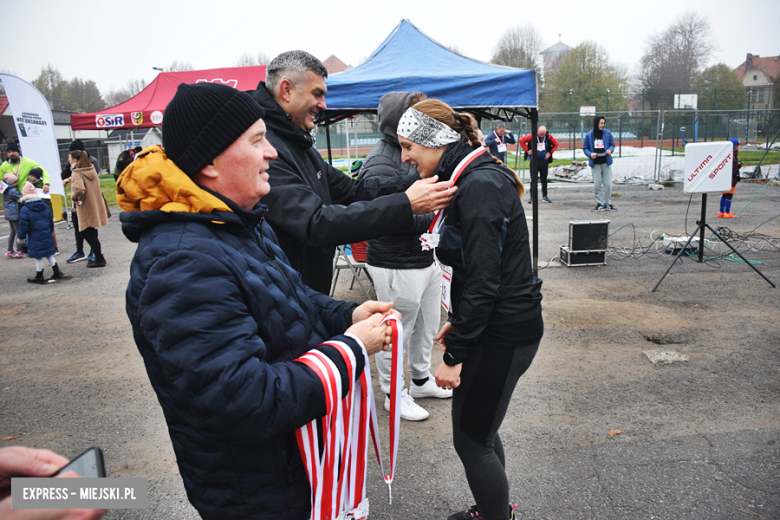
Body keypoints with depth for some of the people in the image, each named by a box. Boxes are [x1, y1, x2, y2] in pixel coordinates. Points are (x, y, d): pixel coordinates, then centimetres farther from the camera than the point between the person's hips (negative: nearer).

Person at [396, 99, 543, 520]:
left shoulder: (479, 188, -21)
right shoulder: (475, 178, 10)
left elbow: (483, 281, -24)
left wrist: (455, 353, -19)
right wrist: (457, 321, 18)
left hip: (502, 334, -10)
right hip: (498, 324, 10)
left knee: (471, 438, 5)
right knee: (479, 429, 23)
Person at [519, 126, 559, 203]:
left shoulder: (548, 137, -2)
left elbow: (556, 143, 13)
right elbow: (521, 140, -7)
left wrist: (550, 152, 3)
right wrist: (527, 150, -8)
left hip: (544, 161, 2)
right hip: (534, 161, -2)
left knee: (544, 179, 8)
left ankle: (545, 196, 16)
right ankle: (532, 196, 7)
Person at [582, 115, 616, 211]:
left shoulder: (607, 133, 3)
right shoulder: (589, 135, 0)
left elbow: (612, 144, 11)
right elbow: (585, 148, 5)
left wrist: (610, 150, -11)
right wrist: (590, 154, -13)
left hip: (606, 162, 1)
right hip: (595, 163, 0)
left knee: (608, 184, 0)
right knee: (597, 184, 3)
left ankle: (608, 204, 10)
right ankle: (599, 204, 12)